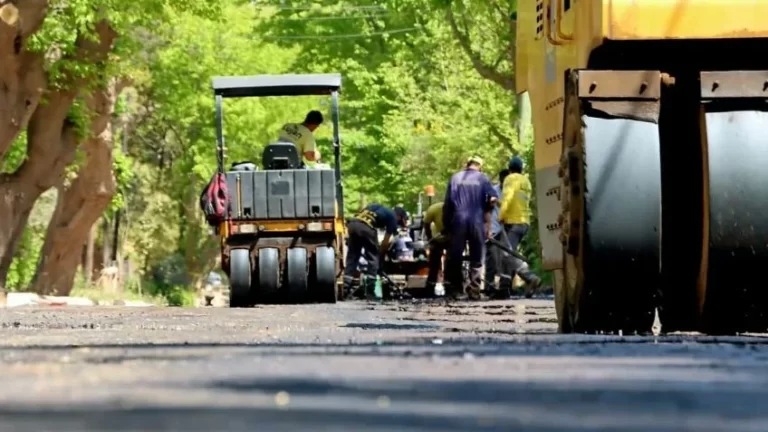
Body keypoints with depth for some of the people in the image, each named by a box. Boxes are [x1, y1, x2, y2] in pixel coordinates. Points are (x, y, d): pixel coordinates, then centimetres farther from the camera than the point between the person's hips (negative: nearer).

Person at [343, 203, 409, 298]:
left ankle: (345, 290, 8)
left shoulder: (378, 208, 36)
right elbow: (386, 241, 15)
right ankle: (369, 291, 6)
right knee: (373, 259, 9)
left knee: (352, 258, 14)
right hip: (366, 227, -6)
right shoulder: (393, 217, 17)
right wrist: (380, 256, 27)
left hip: (352, 224, 6)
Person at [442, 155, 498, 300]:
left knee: (455, 257, 7)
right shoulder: (483, 178, 6)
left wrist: (446, 224, 12)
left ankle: (454, 290, 5)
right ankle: (474, 290, -1)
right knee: (476, 259, 5)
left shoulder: (455, 178, 10)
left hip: (458, 220, 1)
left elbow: (447, 203, 6)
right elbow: (492, 199, -3)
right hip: (477, 221, -1)